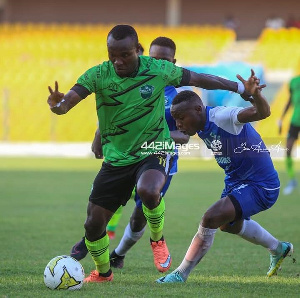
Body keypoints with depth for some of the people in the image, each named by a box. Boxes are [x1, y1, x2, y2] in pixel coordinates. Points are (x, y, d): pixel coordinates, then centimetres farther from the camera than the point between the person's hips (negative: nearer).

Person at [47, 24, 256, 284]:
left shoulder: (158, 70, -13)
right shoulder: (98, 75, -14)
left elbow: (198, 79, 1)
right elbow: (67, 101, -26)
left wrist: (240, 87, 9)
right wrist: (58, 104, -51)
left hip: (153, 151, -2)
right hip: (116, 159, 2)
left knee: (148, 190, -36)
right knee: (93, 224, 2)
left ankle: (158, 239, -3)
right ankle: (102, 273, 34)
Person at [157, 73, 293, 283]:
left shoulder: (223, 117, -31)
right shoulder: (202, 126, -4)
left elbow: (262, 112, -46)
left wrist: (255, 94, -66)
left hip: (259, 186, -11)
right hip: (236, 182, 11)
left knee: (211, 219, -25)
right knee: (229, 224, 33)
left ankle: (181, 275, -12)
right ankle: (279, 249, 55)